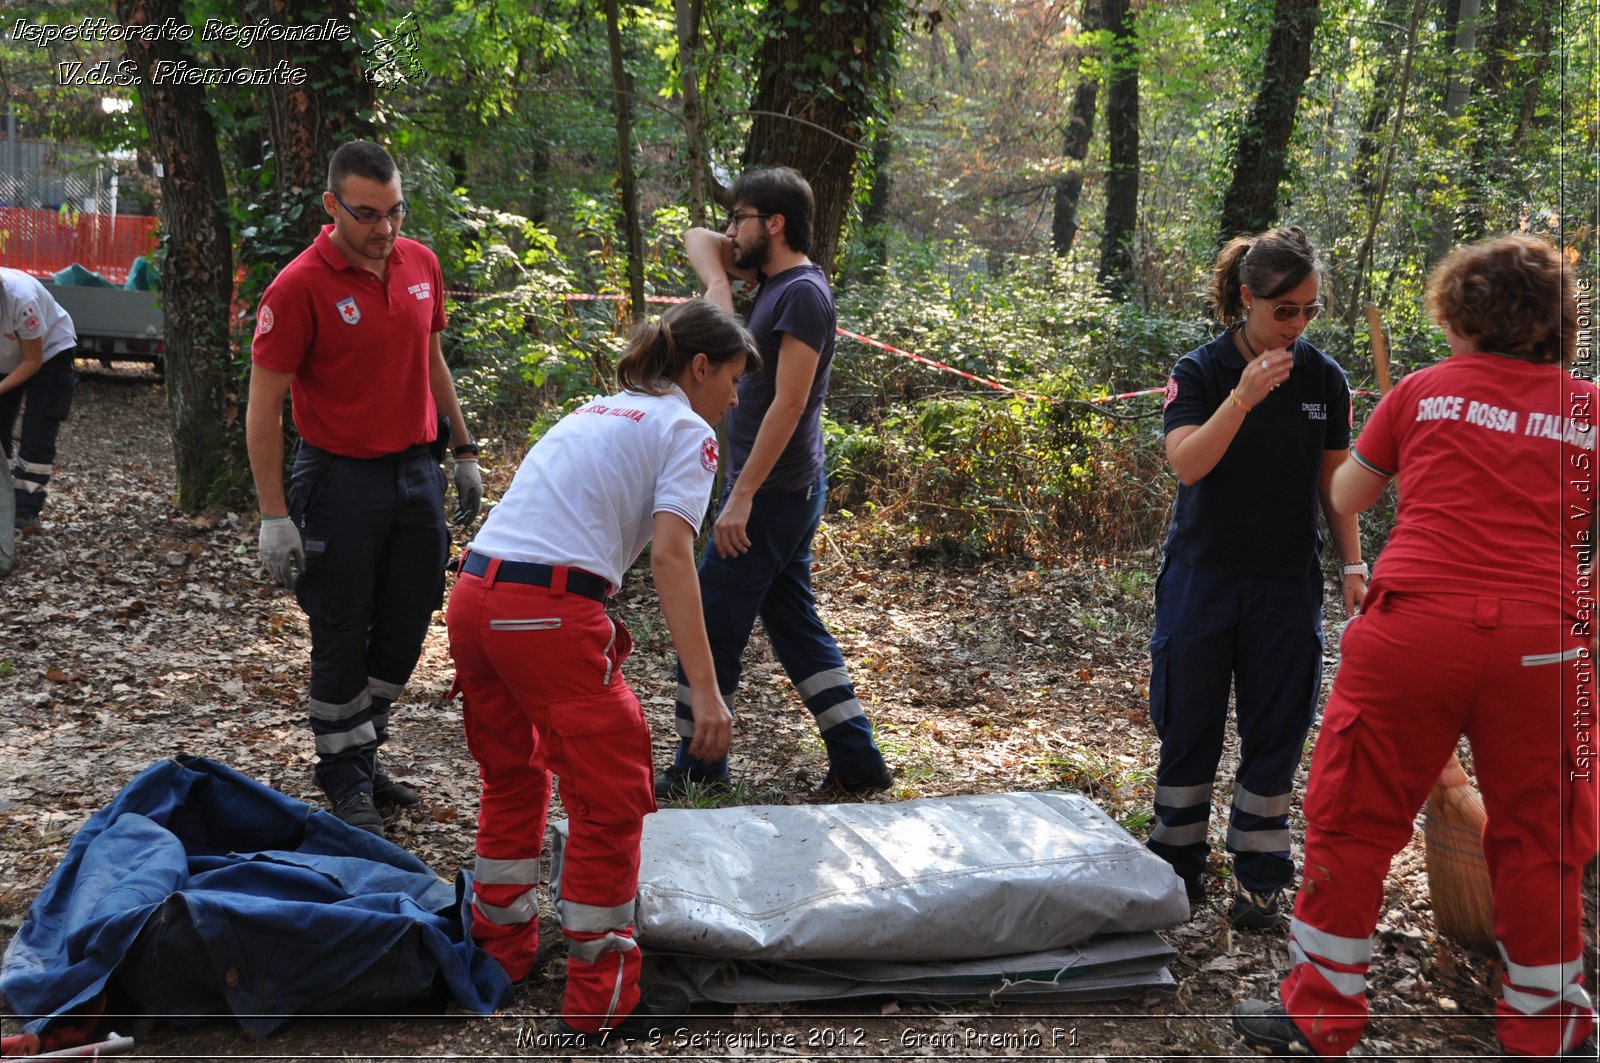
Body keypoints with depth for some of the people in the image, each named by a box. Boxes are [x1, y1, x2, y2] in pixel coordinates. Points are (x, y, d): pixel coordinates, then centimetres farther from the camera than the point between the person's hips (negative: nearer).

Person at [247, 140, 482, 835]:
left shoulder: (420, 264, 4)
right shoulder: (300, 287, -14)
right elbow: (263, 406, -12)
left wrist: (463, 451, 16)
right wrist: (273, 516, -15)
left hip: (417, 470, 6)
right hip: (342, 480, -6)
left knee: (406, 627, 13)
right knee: (342, 639, 4)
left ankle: (362, 750, 31)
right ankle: (346, 780, 20)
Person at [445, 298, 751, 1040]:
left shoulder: (596, 413, 26)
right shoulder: (686, 430, 3)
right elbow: (670, 555, -11)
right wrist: (706, 691, -16)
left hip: (473, 596, 8)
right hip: (549, 613, -8)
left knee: (511, 776, 25)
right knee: (611, 798, 5)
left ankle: (500, 948, 38)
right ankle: (600, 1001, 13)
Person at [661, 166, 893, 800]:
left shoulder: (803, 293, -16)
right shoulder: (773, 276, 11)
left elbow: (788, 404, -22)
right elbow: (698, 239, 21)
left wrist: (742, 496, -22)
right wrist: (717, 284, -2)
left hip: (773, 493, -9)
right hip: (789, 491, 9)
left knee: (711, 628, -1)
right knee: (795, 626, 13)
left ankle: (697, 770, 11)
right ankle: (857, 762, 17)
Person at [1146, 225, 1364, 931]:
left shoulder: (1323, 377, 2)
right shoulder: (1200, 372, -6)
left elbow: (1335, 478, 8)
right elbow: (1186, 463, -20)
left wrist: (1353, 565, 3)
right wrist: (1243, 397, -29)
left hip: (1287, 582, 2)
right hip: (1203, 575, -2)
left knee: (1275, 732, 5)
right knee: (1189, 725, 5)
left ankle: (1258, 878, 18)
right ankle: (1178, 869, 20)